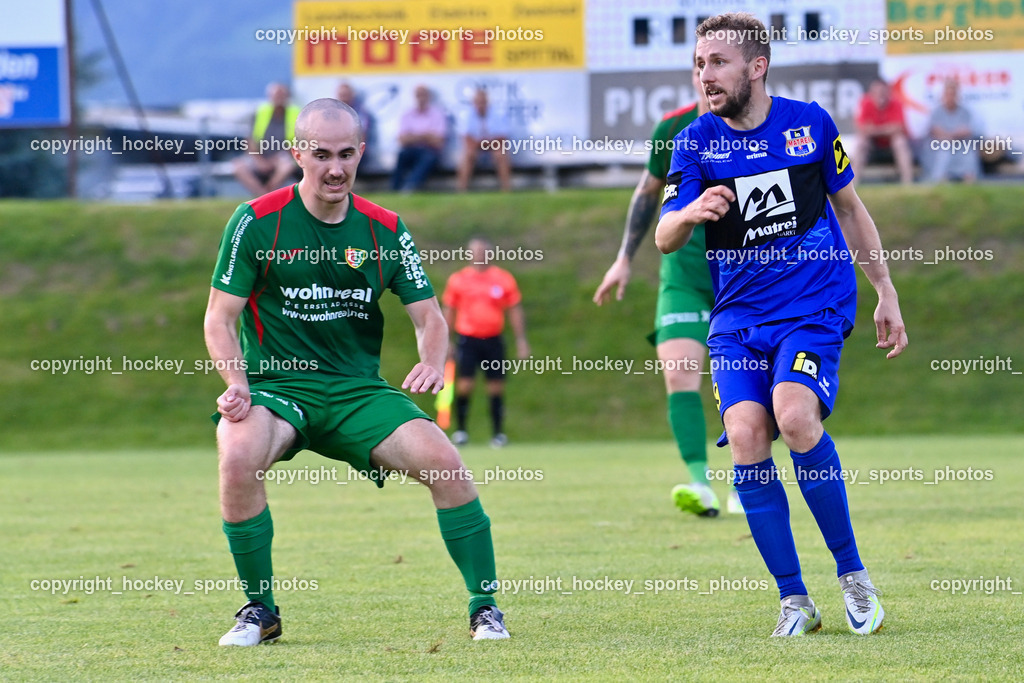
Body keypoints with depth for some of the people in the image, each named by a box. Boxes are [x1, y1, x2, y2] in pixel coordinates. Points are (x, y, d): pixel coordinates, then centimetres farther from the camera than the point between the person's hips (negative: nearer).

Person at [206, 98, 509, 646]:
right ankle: (259, 610, -13)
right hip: (276, 385, -2)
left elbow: (428, 315, 7)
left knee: (444, 463, -21)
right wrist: (237, 383, -22)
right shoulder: (257, 222, -5)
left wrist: (432, 362, -16)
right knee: (238, 457, -34)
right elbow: (219, 317, -4)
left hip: (359, 391, 2)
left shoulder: (384, 229, 3)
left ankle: (485, 607, -4)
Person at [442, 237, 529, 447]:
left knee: (496, 388, 1)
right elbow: (449, 311, 11)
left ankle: (498, 434, 9)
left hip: (493, 341, 1)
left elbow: (515, 311, 10)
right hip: (467, 339, -1)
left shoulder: (504, 279, 5)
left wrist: (521, 340, 6)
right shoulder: (457, 280, 4)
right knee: (464, 385, -11)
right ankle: (460, 430, 1)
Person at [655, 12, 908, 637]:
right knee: (746, 435, -17)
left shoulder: (810, 123, 1)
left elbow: (850, 208, 14)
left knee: (793, 415, -26)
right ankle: (795, 601, -5)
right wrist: (692, 213, -30)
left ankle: (852, 572, -10)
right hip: (739, 316, 2)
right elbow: (664, 238, -7)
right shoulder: (696, 141, 1)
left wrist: (886, 293, 14)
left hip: (816, 304, -2)